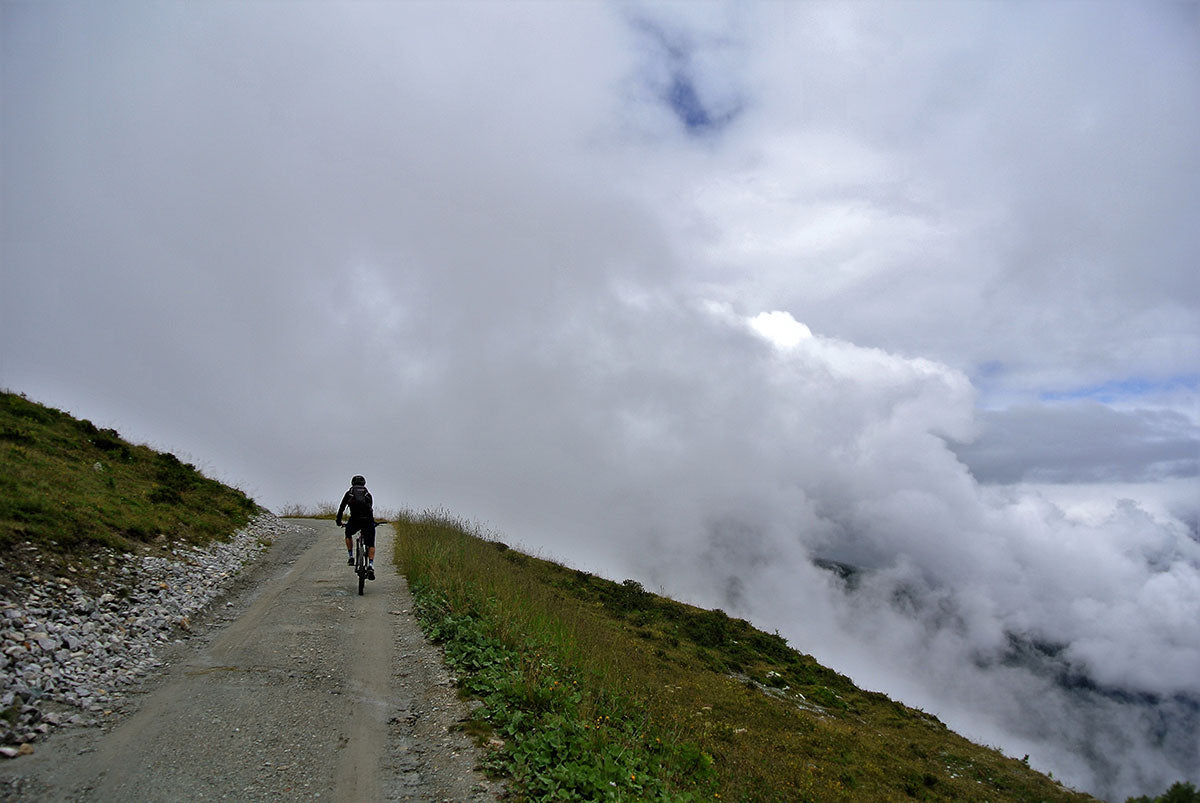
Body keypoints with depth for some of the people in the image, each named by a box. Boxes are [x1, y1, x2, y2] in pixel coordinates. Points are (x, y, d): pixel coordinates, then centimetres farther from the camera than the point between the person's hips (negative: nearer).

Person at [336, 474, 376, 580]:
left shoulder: (349, 493, 19)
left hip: (355, 520, 0)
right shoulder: (368, 494, 23)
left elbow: (341, 508, 21)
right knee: (371, 544, 10)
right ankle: (371, 565, -9)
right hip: (368, 520, 1)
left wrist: (338, 521, 34)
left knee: (348, 534, 32)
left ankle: (351, 557, 24)